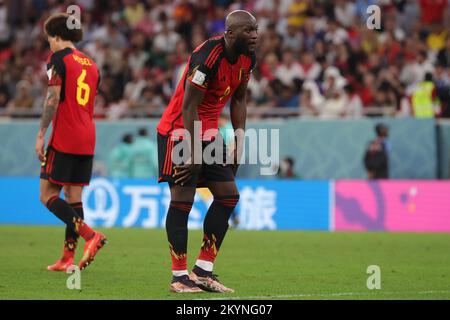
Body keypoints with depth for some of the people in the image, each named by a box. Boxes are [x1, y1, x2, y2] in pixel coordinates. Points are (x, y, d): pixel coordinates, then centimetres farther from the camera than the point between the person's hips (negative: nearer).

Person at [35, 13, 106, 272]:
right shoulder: (90, 63, 17)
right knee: (74, 197, 9)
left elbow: (53, 99, -15)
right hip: (87, 139, 8)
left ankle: (90, 235, -19)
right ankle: (68, 258, 7)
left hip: (64, 139, -8)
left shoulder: (59, 58, -6)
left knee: (48, 195, -4)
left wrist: (41, 135, -13)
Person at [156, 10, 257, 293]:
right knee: (182, 201, -8)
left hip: (209, 131, 9)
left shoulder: (248, 58, 0)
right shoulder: (208, 56, -25)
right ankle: (179, 276, -3)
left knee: (228, 195, 3)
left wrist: (239, 143, 9)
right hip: (180, 130, -9)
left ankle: (204, 271, 7)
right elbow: (189, 107, -23)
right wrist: (195, 154, -21)